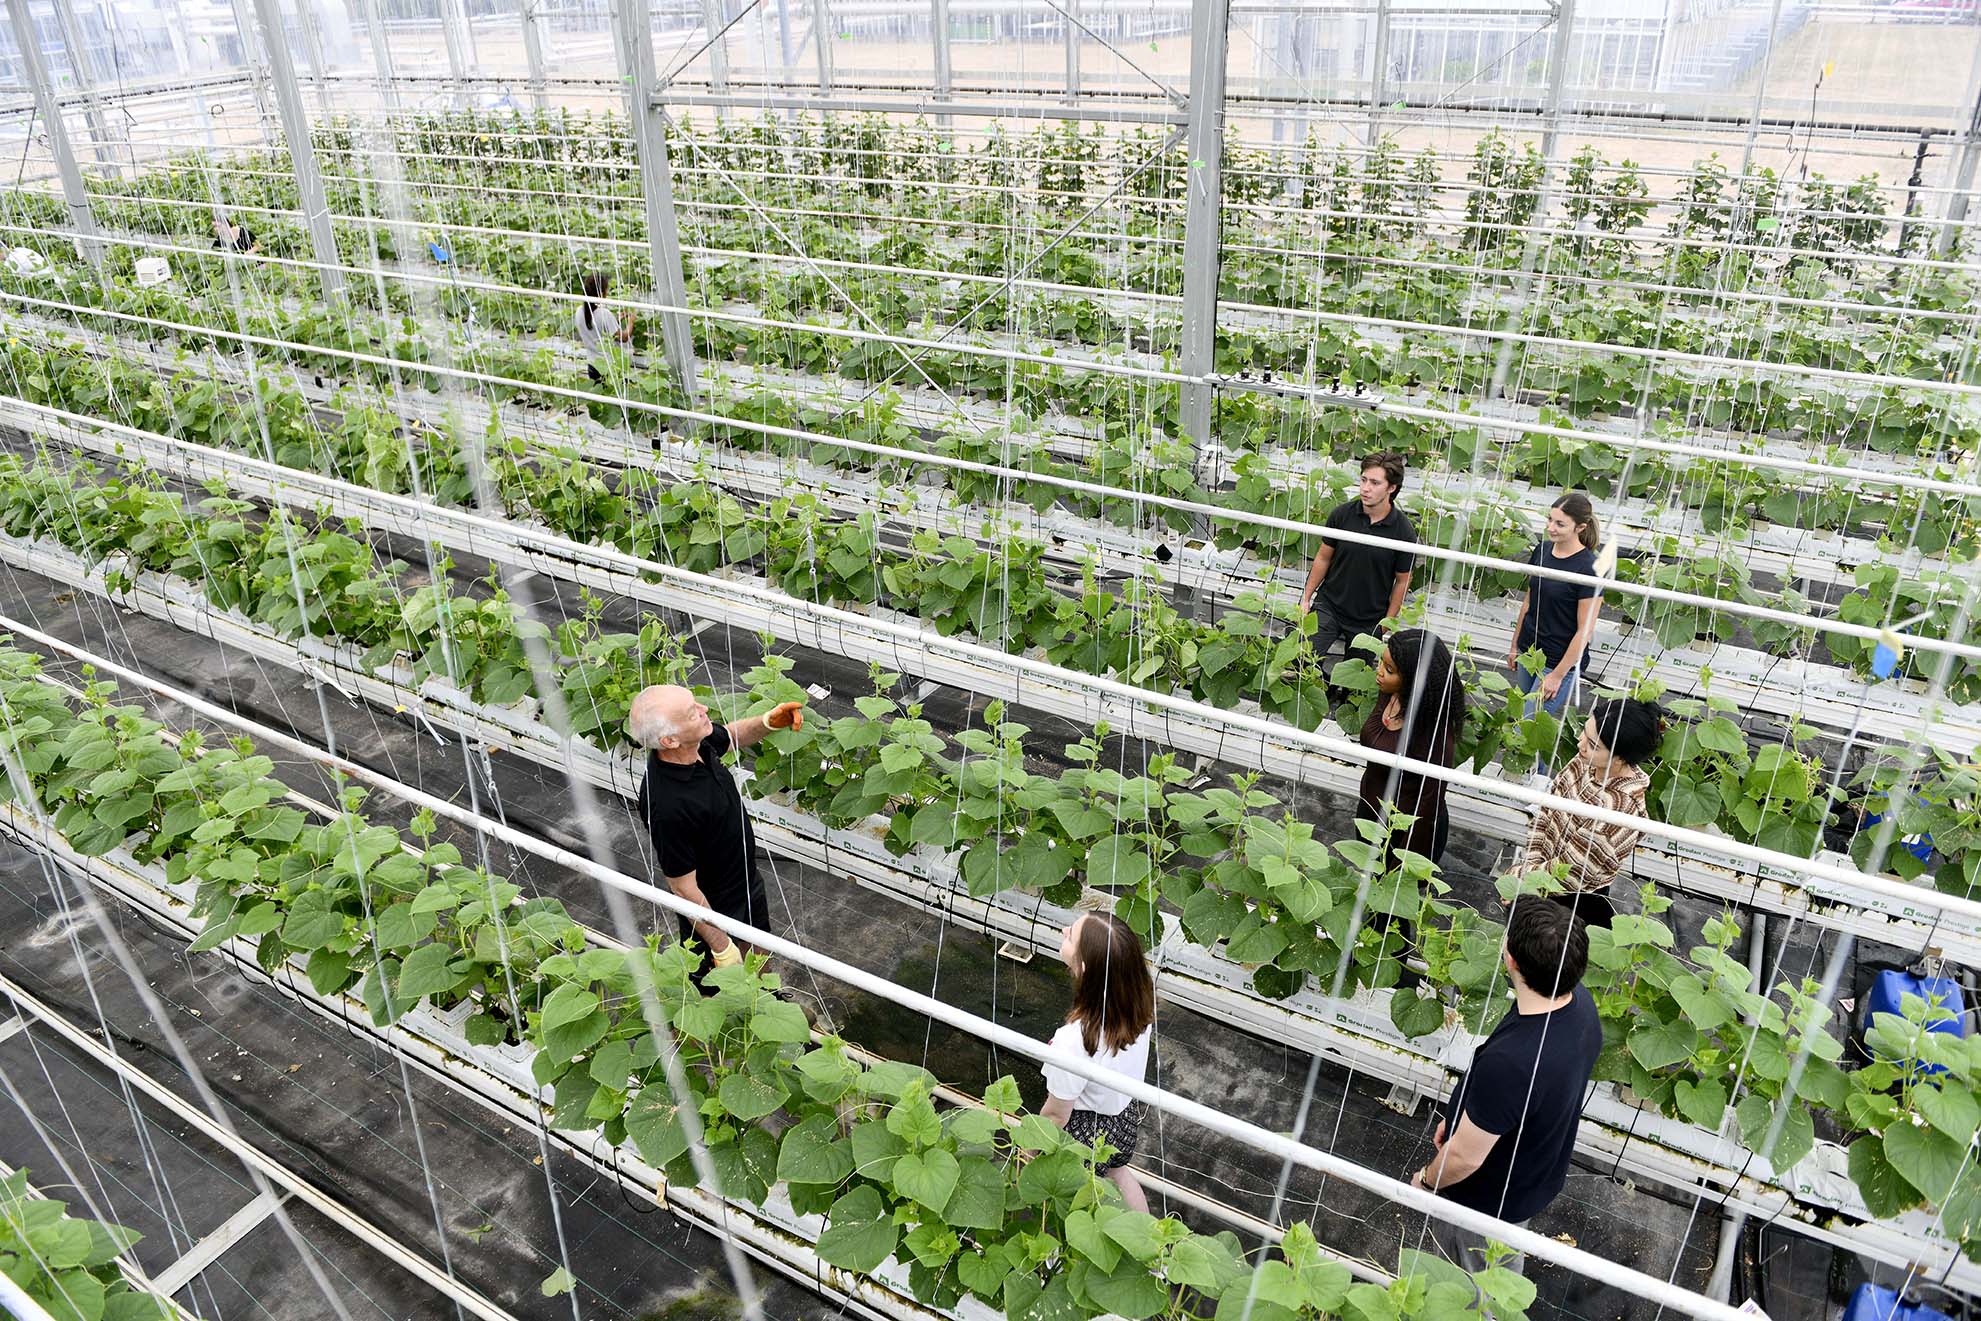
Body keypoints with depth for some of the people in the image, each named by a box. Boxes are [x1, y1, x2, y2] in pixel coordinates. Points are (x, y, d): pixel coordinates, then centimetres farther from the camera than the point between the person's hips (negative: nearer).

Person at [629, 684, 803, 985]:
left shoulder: (698, 742, -18)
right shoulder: (668, 807, -41)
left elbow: (733, 736, 8)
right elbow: (684, 889, -29)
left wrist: (768, 722, -13)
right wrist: (721, 947, -18)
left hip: (747, 881, 8)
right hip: (713, 909, -8)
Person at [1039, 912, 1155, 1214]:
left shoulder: (1074, 1041, -42)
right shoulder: (1140, 998, -24)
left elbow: (1056, 1114, -23)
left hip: (1085, 1134, -6)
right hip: (1127, 1117, 6)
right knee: (1117, 1171, 36)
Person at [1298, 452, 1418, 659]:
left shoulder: (1403, 531, -12)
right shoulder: (1342, 514, -8)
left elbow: (1402, 581, -2)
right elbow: (1323, 558, 4)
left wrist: (1387, 622, -1)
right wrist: (1306, 599, 4)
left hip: (1369, 620, -1)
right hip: (1328, 605, 1)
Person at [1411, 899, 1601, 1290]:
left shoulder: (1508, 1064, -46)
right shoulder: (1579, 999, -20)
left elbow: (1464, 1157, -30)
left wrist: (1425, 1180, -8)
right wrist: (1459, 1114, 11)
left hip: (1490, 1200, -7)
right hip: (1539, 1176, 7)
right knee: (1503, 1271, 36)